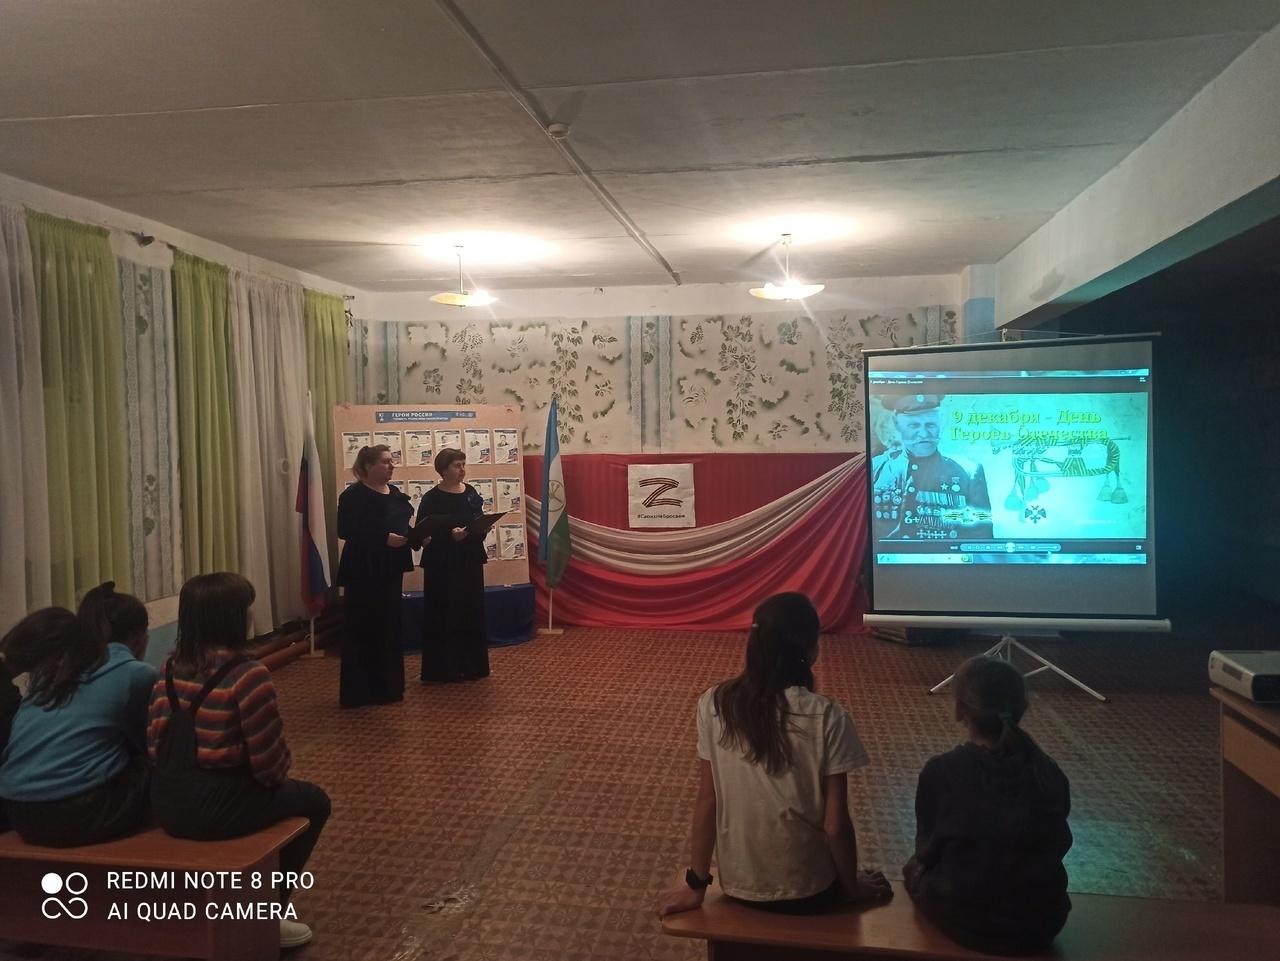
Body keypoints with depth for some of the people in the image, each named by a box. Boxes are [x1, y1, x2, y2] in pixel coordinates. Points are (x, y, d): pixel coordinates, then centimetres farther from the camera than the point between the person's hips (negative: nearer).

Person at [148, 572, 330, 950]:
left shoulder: (172, 667, 2)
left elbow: (155, 740, 6)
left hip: (166, 803, 8)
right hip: (216, 807, -7)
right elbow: (268, 757, -15)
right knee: (312, 800, 16)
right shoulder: (247, 674, -20)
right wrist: (279, 774, 7)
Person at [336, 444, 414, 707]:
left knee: (389, 628, 12)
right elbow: (345, 530, -20)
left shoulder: (394, 492, 12)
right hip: (363, 572, -8)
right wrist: (384, 538, -25)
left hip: (389, 569, 8)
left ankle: (388, 687, 23)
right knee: (363, 630, -3)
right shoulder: (354, 495, -12)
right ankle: (360, 692, 5)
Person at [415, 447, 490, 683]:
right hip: (442, 564, -5)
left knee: (471, 614, 8)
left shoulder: (470, 492, 8)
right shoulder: (432, 498, -8)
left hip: (470, 561, 5)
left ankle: (472, 666, 18)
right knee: (444, 616, -2)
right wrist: (450, 534, -26)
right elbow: (423, 530, -14)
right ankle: (444, 668, 6)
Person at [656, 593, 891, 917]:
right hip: (807, 890, -2)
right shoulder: (826, 717, -20)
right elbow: (835, 825, -14)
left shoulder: (714, 704, -13)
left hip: (739, 885, 2)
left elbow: (706, 801, -7)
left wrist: (696, 884, 4)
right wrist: (853, 886, 4)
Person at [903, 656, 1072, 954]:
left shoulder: (940, 772, -19)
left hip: (964, 921, -3)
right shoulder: (1051, 774, -9)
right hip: (1040, 923, 3)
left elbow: (927, 851, -5)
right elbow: (1058, 847, 7)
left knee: (915, 867, 27)